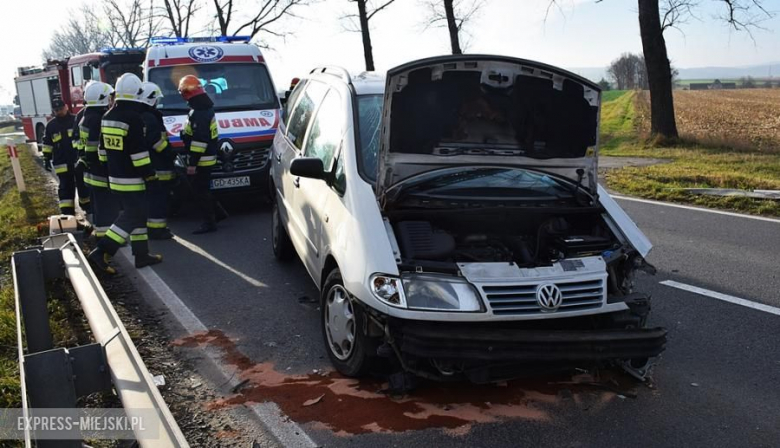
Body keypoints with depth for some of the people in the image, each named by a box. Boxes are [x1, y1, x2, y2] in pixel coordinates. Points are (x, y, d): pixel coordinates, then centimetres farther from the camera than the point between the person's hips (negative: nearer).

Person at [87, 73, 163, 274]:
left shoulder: (107, 117, 10)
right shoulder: (134, 118, -17)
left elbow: (103, 148, 17)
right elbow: (138, 152, -19)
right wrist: (149, 174, -12)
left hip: (115, 178, 9)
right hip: (131, 180, -9)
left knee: (136, 214, 16)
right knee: (131, 217, -3)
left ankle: (142, 255, 20)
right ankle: (101, 252, -9)